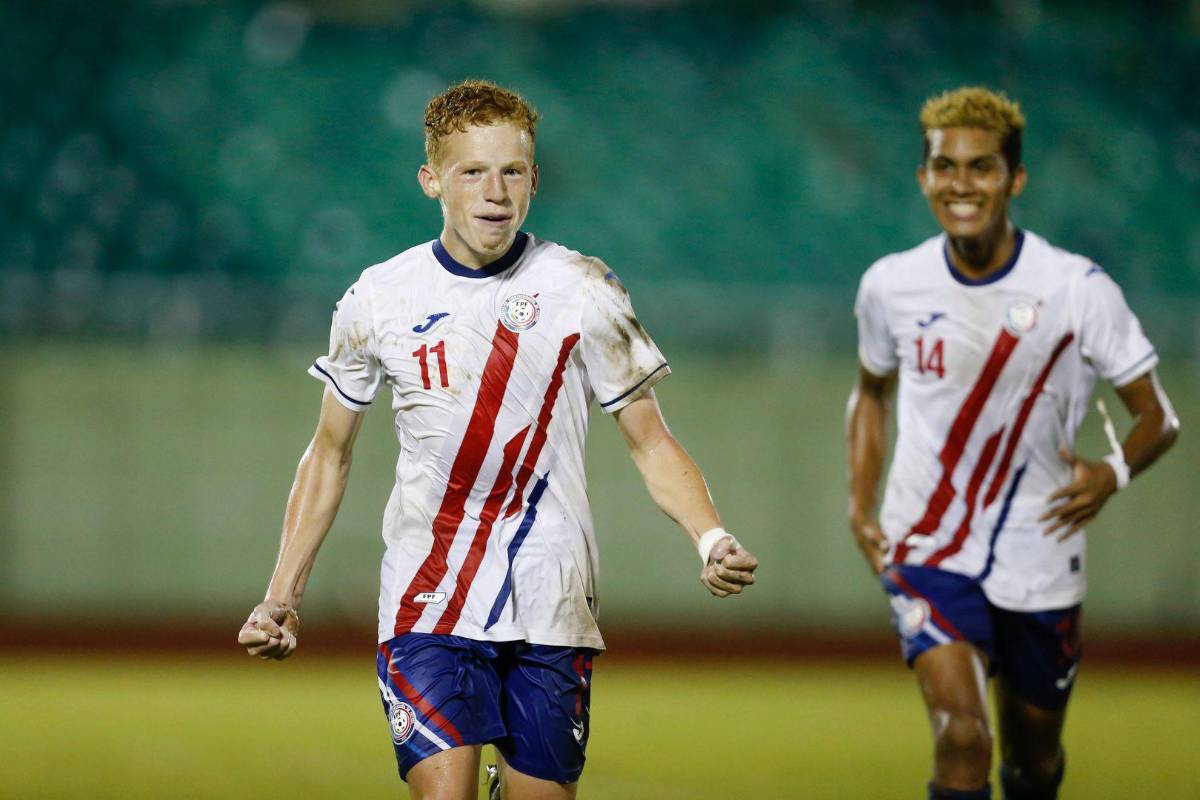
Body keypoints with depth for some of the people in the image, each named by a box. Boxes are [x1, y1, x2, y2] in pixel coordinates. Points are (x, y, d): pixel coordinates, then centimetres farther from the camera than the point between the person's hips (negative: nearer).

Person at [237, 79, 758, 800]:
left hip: (552, 614, 0)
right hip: (427, 606, 0)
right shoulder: (379, 300, 2)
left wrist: (712, 540, -14)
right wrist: (282, 597, 7)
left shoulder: (585, 290, 0)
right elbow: (330, 454, 13)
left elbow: (651, 442, 4)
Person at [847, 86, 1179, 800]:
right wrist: (861, 506, 4)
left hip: (1038, 562, 0)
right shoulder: (891, 286, -4)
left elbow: (1158, 417, -5)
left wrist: (1113, 472, -26)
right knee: (961, 733, -21)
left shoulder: (1078, 288, -11)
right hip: (928, 553, 0)